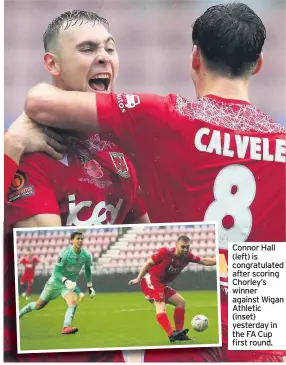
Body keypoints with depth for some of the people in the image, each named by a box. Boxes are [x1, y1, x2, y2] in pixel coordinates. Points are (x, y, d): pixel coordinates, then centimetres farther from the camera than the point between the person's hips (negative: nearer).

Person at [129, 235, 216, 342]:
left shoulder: (187, 256, 1)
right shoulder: (165, 252, -16)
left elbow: (204, 261, 5)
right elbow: (148, 263, -9)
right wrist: (138, 279, -8)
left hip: (161, 285, 8)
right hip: (150, 280, -8)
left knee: (181, 302, 7)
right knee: (161, 306, -24)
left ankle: (178, 333, 7)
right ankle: (171, 334, -40)